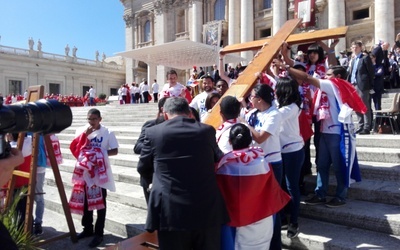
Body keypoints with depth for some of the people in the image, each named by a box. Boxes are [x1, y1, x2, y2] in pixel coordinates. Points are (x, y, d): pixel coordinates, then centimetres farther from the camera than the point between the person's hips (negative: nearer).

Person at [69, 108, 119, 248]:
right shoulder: (81, 131, 4)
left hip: (100, 172, -4)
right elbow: (75, 149, -4)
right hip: (84, 171, 4)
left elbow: (115, 151, -4)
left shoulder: (107, 133, -5)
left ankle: (99, 233, 11)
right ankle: (88, 229, 30)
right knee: (85, 201, 15)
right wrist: (84, 135, -14)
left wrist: (101, 153, -19)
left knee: (99, 202, 2)